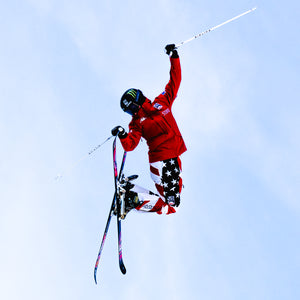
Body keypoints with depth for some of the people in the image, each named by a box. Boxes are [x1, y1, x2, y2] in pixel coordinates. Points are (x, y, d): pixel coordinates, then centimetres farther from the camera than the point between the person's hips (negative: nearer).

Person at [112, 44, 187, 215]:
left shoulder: (162, 102, 10)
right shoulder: (136, 122, 5)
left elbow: (175, 81, 15)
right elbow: (130, 145, -5)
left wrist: (174, 57, 13)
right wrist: (123, 136, -25)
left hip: (174, 155, 3)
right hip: (158, 158, -3)